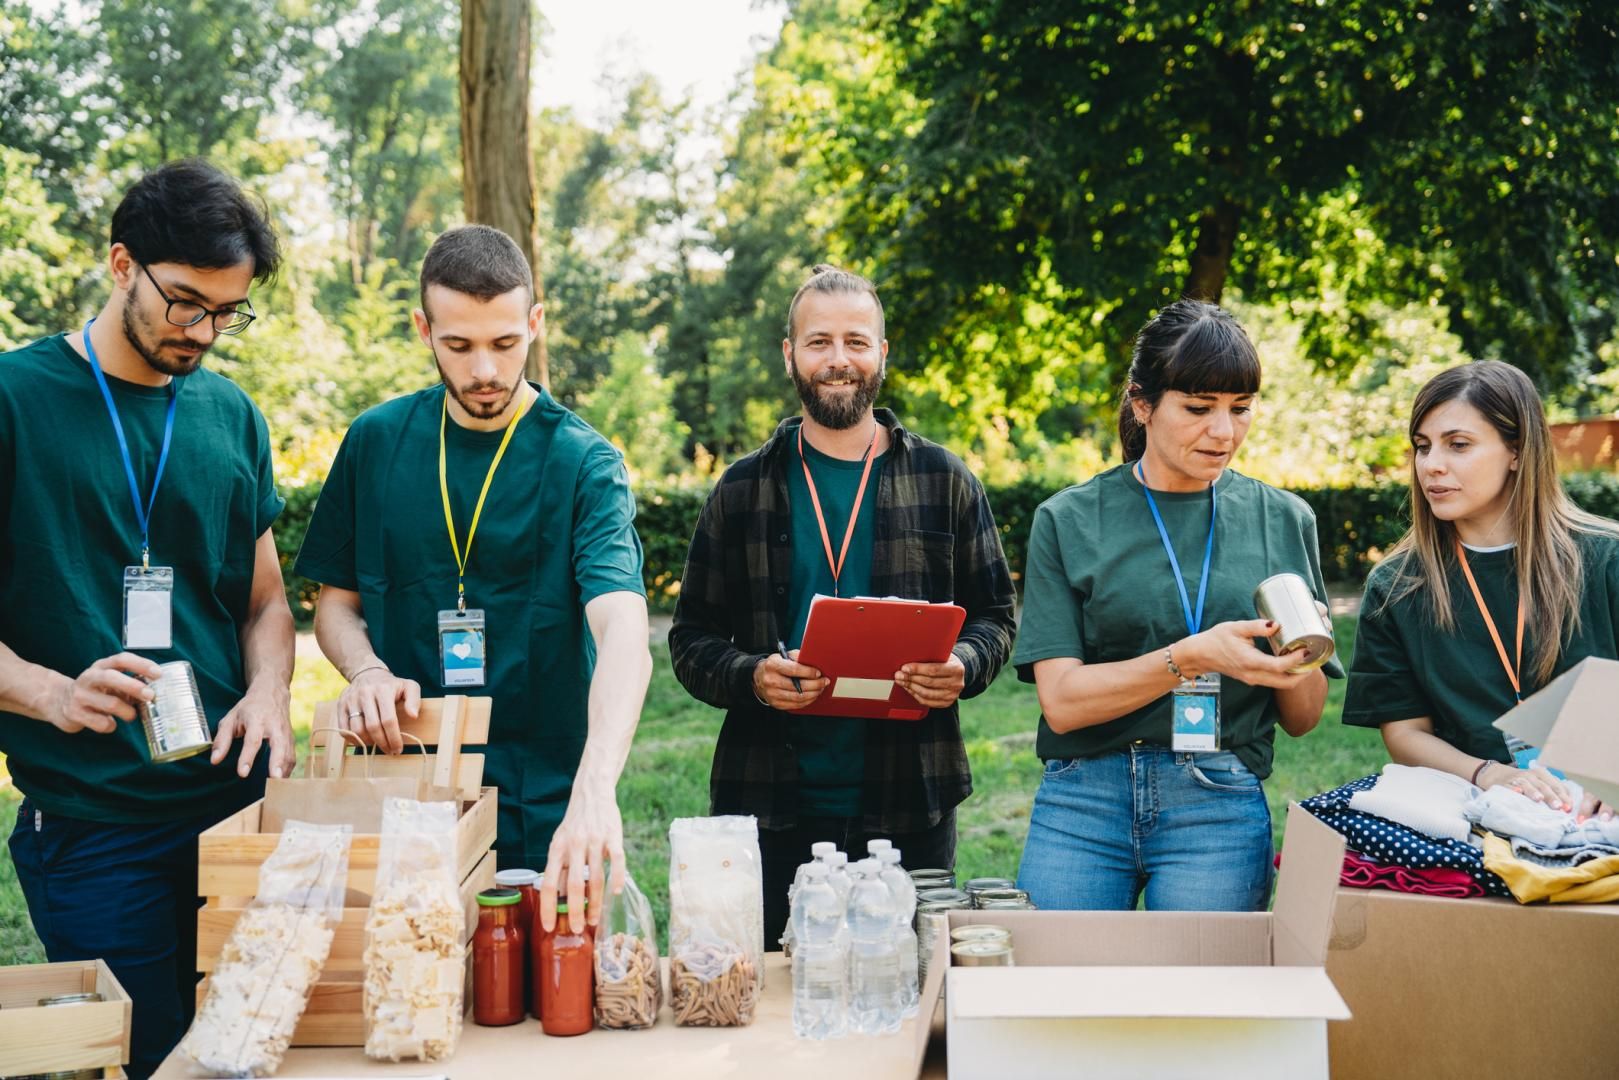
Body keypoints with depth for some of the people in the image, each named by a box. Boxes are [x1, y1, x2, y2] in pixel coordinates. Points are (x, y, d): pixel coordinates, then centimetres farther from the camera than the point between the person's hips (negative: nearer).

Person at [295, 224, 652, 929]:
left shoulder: (583, 462, -9)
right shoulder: (375, 442, 3)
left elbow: (623, 635, -24)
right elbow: (336, 600, 13)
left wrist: (595, 793, -40)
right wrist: (367, 672, -11)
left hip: (543, 814, -2)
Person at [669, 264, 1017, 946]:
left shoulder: (943, 481, 7)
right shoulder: (743, 490, 7)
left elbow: (994, 615, 11)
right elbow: (691, 639, 7)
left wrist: (963, 666, -11)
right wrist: (750, 677, -13)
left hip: (910, 806, 0)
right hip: (771, 806, 0)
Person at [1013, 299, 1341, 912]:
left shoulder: (1282, 521, 7)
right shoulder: (1069, 520, 1)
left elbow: (1303, 720, 10)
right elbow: (1061, 700, -8)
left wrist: (1295, 667, -12)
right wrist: (1190, 658, -20)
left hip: (1221, 810, 1)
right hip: (1083, 805, -1)